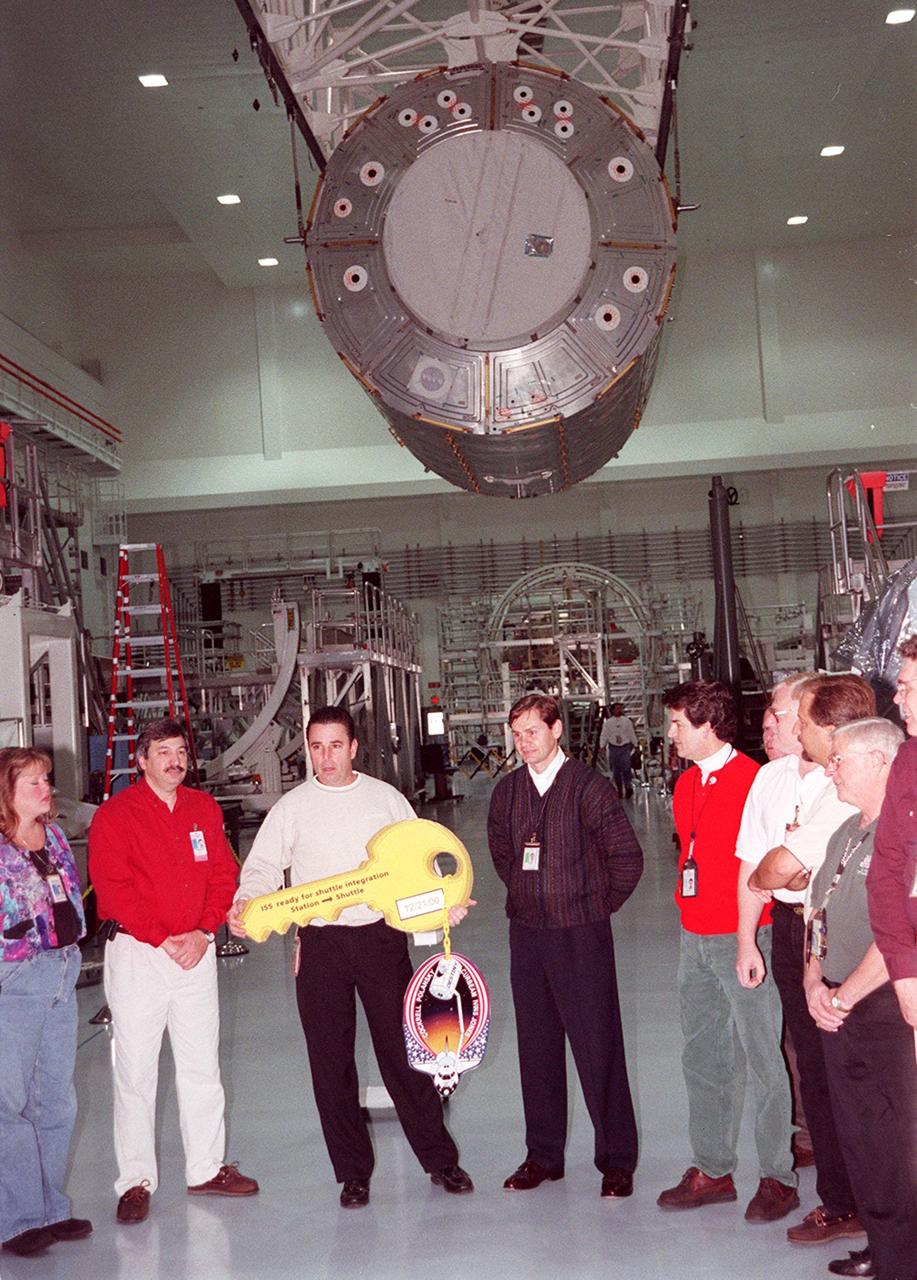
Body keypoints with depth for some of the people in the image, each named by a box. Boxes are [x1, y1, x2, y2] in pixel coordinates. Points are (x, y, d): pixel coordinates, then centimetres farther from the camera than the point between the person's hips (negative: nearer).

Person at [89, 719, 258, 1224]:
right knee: (135, 1070, -2)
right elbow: (111, 888, -11)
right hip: (136, 953, -4)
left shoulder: (204, 809, 10)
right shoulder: (115, 814, -4)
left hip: (196, 950, 4)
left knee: (202, 1064, 10)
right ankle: (136, 1180, 9)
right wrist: (162, 938, -15)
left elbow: (223, 875, 9)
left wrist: (203, 932, -6)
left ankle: (206, 1168, 22)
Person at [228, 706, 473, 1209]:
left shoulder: (386, 798, 6)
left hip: (382, 936, 0)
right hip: (319, 945, 1)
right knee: (331, 1059, 4)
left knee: (403, 1050, 3)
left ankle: (439, 1158, 17)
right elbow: (263, 866, 1)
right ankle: (353, 1171, 17)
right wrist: (244, 905, -18)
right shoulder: (292, 807, 5)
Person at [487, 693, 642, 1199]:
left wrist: (595, 906, 2)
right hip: (526, 933, 5)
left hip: (581, 934, -5)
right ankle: (543, 1154, 23)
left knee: (597, 1046, -1)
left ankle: (617, 1158, 11)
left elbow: (628, 859, -6)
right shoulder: (507, 790, 6)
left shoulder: (588, 786, -9)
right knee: (536, 1045, 11)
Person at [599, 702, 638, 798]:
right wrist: (602, 746, -4)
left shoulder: (627, 721, 3)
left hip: (625, 747, -1)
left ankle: (628, 787, -5)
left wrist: (635, 745, 12)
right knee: (615, 771, 5)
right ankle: (619, 791, 14)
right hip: (613, 748, 1)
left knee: (626, 769, -14)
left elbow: (632, 734, 9)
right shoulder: (608, 723, 2)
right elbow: (604, 735, 4)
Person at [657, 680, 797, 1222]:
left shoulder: (751, 779, -12)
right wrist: (693, 909, 13)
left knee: (765, 1060, 1)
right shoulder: (686, 784, 12)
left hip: (744, 940, -8)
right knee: (704, 1058, 14)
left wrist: (747, 942, -16)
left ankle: (778, 1177, 11)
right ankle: (712, 1171, 24)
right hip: (696, 938, 8)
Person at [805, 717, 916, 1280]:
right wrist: (815, 984, 2)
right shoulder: (847, 832, 13)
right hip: (838, 1009, 9)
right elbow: (819, 913, 17)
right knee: (856, 1135, 17)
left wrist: (845, 996, -15)